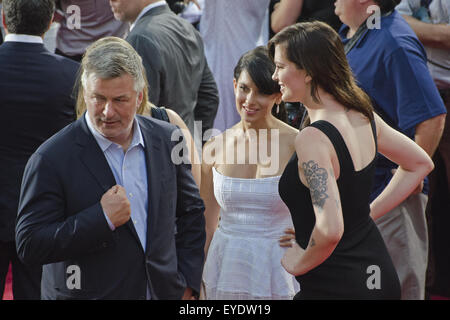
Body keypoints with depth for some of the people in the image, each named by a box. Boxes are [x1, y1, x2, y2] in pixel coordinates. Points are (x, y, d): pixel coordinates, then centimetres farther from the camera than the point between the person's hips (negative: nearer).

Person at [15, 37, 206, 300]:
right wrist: (102, 219, -23)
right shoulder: (51, 160, -14)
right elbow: (29, 246, -16)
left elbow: (191, 212, 11)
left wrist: (187, 283, 5)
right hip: (87, 293, -3)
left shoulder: (167, 140, 0)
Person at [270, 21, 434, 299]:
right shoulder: (364, 117, 2)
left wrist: (300, 263, -13)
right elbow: (421, 164, 19)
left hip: (335, 287, -9)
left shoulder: (313, 139, -23)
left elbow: (330, 229, -32)